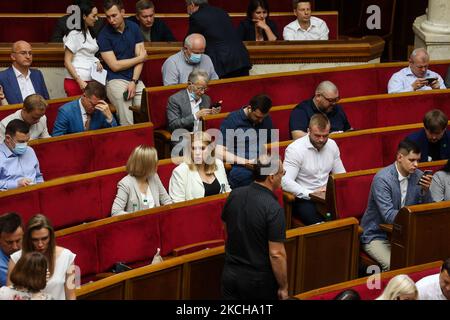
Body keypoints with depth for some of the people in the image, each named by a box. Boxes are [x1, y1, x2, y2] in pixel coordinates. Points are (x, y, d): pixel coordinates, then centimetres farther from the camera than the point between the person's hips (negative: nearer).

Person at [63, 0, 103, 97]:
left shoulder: (89, 33, 14)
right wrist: (80, 82, -16)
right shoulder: (74, 34, -9)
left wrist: (97, 63, 6)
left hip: (90, 81, 7)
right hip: (76, 82, -7)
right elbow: (67, 62, -10)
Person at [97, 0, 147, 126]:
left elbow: (141, 56, 4)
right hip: (115, 80, -3)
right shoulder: (104, 35, -4)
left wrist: (134, 82, -8)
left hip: (135, 79, 3)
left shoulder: (133, 27, 8)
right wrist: (140, 58, 0)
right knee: (127, 125, -18)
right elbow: (115, 65, -6)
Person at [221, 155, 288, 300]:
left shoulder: (234, 195, -3)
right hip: (259, 280, -5)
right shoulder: (273, 208, -22)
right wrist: (283, 287, -10)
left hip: (230, 273, 5)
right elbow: (276, 254, -21)